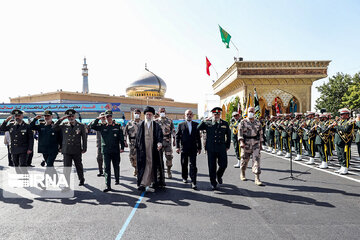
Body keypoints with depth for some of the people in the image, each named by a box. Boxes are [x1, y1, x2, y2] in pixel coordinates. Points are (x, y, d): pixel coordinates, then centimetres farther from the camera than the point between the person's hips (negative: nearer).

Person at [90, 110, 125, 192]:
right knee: (107, 168, -1)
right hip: (106, 150, 0)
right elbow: (92, 126, 0)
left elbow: (121, 137, 1)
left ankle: (117, 180, 39)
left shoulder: (118, 126, 2)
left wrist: (122, 147, -6)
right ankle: (108, 186, 1)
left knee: (116, 166, 15)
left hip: (115, 150, 0)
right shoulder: (102, 126, 5)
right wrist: (98, 119, -7)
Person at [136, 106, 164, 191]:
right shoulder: (141, 125, 8)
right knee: (144, 166, -2)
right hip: (143, 150, 0)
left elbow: (160, 135, -7)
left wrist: (159, 143, -25)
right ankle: (143, 184, 0)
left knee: (154, 165, 5)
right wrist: (137, 147, 8)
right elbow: (138, 137, 11)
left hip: (154, 149, 0)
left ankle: (156, 182, 18)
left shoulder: (156, 126, 4)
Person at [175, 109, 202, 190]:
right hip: (184, 148, 0)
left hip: (193, 148, 0)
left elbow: (198, 137, 10)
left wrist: (199, 147, 9)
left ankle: (193, 182, -4)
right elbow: (177, 136, 2)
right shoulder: (181, 125, 4)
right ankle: (184, 177, 33)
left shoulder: (196, 124, 8)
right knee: (184, 164, 11)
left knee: (193, 165, -5)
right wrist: (177, 147, -6)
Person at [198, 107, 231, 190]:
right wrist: (203, 121, -15)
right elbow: (197, 129, -8)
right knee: (212, 167, 4)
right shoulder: (207, 123, 2)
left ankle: (219, 176, 33)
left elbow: (228, 135, 18)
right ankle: (213, 183, 20)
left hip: (222, 148, 1)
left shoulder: (225, 124, 8)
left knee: (223, 165, 0)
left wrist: (227, 146, 13)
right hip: (211, 149, -1)